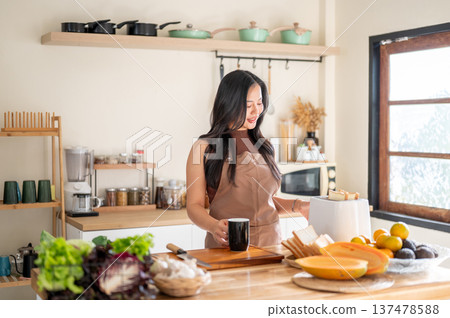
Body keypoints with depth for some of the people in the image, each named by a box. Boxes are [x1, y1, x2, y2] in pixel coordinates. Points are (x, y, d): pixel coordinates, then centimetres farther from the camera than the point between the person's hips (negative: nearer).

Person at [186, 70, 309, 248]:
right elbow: (194, 205, -1)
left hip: (271, 241, 4)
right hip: (226, 245, -4)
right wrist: (214, 226, -20)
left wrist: (297, 206, 8)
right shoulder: (204, 148, 1)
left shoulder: (263, 146, 16)